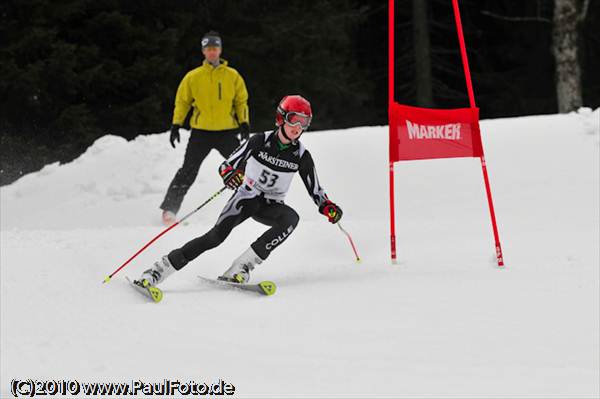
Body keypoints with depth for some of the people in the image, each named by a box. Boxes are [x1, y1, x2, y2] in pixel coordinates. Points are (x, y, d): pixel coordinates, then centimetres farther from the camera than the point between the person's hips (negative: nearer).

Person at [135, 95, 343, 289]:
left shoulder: (301, 156, -5)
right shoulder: (260, 141, -10)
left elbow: (315, 189, 5)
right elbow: (226, 164, -6)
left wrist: (328, 207, -14)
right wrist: (228, 173, -29)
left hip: (271, 206, 2)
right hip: (247, 196, -2)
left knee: (291, 218, -32)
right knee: (217, 234, -26)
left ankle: (239, 269, -32)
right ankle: (158, 271, -24)